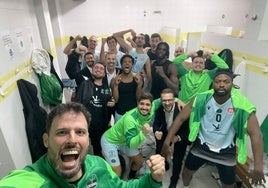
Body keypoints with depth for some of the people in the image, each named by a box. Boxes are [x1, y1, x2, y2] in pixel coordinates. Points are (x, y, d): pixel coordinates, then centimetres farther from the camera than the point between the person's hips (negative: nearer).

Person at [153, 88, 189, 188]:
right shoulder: (159, 109, -23)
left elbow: (188, 128, -28)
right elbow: (156, 124, -13)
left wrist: (179, 138, -46)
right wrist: (156, 132, -35)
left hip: (180, 135, -3)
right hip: (166, 133, 4)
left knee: (177, 160, 2)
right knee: (159, 153, 14)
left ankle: (174, 180, 33)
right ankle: (164, 165, 51)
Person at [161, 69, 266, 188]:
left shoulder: (243, 105, -22)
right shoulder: (201, 99, -20)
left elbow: (255, 134, -23)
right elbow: (180, 118, -18)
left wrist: (258, 166, -32)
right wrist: (167, 141, -24)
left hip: (226, 152, 0)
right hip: (201, 146, 1)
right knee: (186, 172, 18)